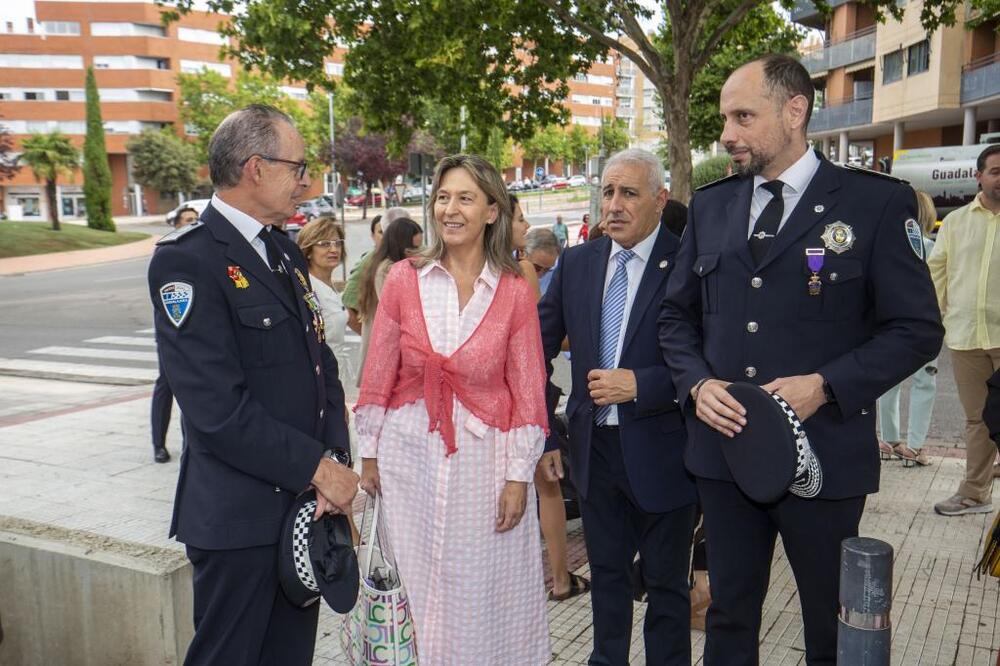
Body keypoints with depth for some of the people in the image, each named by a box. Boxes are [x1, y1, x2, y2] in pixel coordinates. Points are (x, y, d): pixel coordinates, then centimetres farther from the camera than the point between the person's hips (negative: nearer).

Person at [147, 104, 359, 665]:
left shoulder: (287, 254, 11)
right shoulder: (188, 261, -16)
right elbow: (218, 408, -22)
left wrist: (332, 464, -3)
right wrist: (319, 468, -15)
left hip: (304, 503, 8)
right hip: (239, 515, -7)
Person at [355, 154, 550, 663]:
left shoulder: (515, 292, -4)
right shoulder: (404, 279, -2)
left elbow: (527, 389, -2)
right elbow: (378, 374, 2)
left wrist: (519, 476, -4)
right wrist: (369, 455, 4)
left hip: (483, 456, -1)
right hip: (410, 452, 1)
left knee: (484, 595, 10)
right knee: (418, 591, 13)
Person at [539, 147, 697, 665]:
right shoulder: (576, 262, 3)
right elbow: (539, 343, 7)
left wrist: (639, 386, -22)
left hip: (660, 452, -4)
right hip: (595, 448, 5)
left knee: (666, 583, 14)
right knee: (605, 574, 22)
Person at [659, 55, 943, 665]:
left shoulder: (878, 202, -6)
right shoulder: (710, 205, 7)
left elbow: (917, 329, -6)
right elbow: (678, 315, 12)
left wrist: (825, 386, -19)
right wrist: (697, 382, -7)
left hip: (823, 455, -3)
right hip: (722, 449, 4)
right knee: (729, 616, 18)